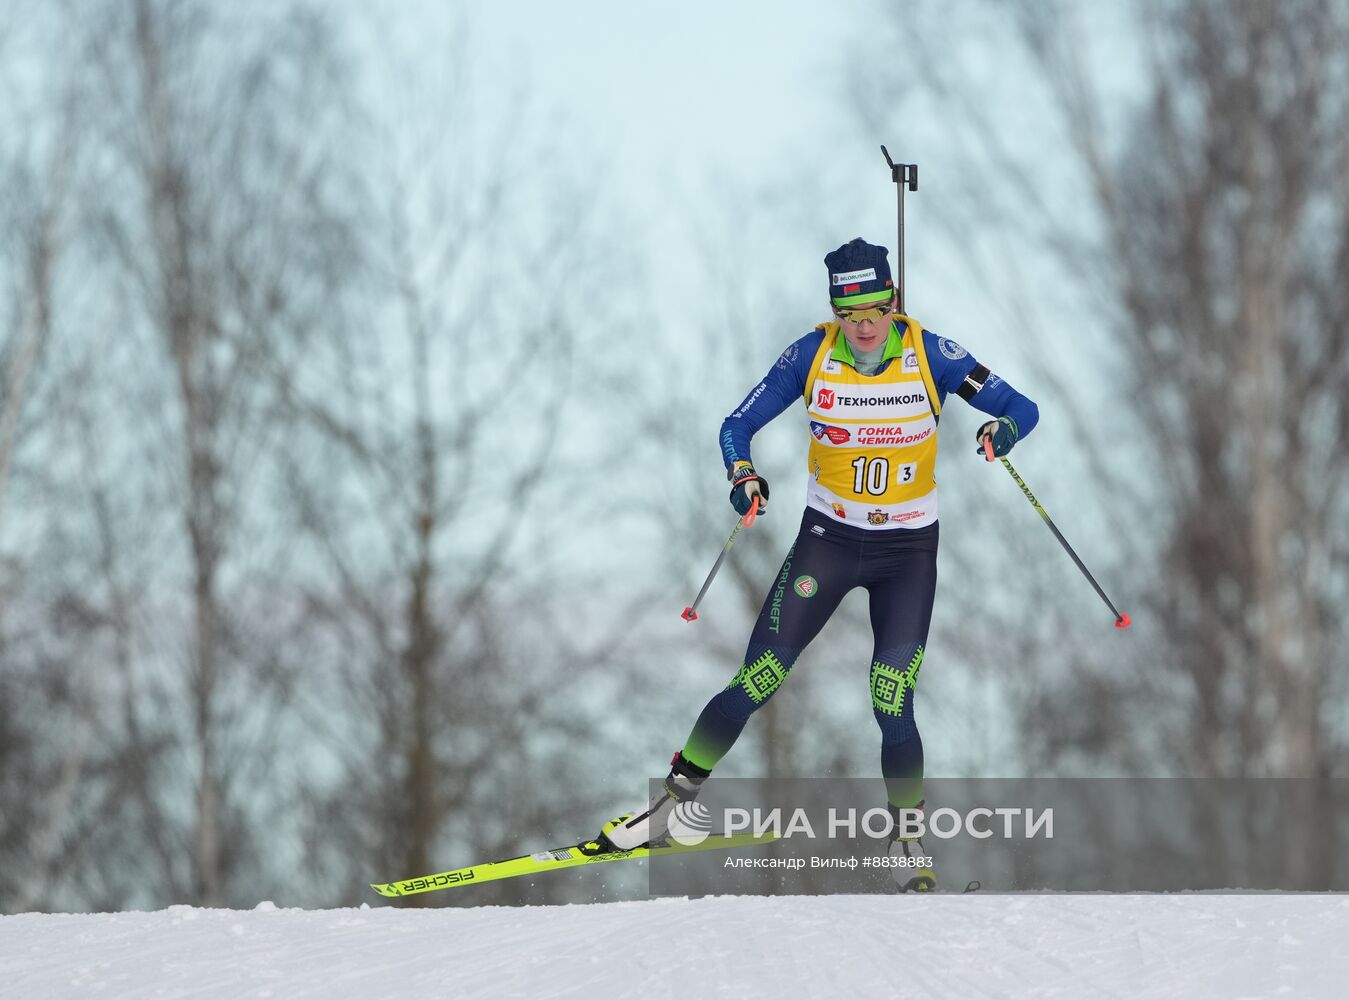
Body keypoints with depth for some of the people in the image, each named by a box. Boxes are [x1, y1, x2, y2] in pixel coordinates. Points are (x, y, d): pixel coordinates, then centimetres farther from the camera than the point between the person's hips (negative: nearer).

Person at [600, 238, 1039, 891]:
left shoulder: (931, 355, -11)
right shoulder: (812, 355, -9)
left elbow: (1022, 409, -7)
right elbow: (738, 425, -2)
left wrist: (1004, 429, -31)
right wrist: (743, 474, -24)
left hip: (908, 550, -1)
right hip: (827, 537, 1)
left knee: (891, 707, -11)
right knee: (757, 683, -7)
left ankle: (909, 837, 8)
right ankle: (675, 795, 7)